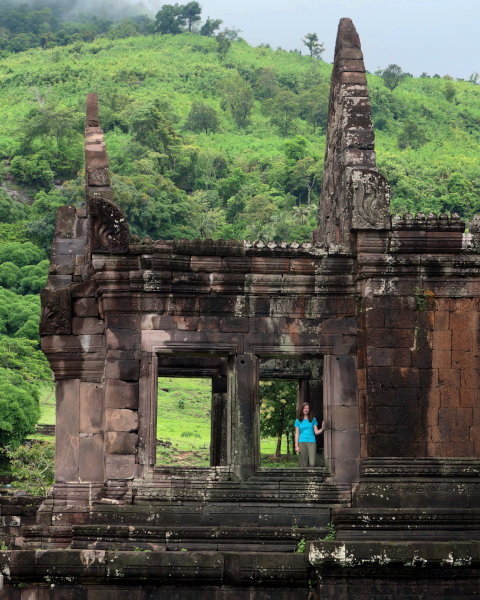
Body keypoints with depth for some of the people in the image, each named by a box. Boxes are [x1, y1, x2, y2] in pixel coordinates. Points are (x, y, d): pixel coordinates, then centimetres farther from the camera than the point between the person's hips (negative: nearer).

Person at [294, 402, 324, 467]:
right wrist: (296, 446, 0)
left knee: (312, 463, -13)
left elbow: (316, 432, 10)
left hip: (312, 442, 0)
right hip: (302, 443, 0)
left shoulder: (313, 419, 12)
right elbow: (297, 434, 8)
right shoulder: (298, 421, 10)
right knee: (304, 464, -3)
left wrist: (322, 428, -9)